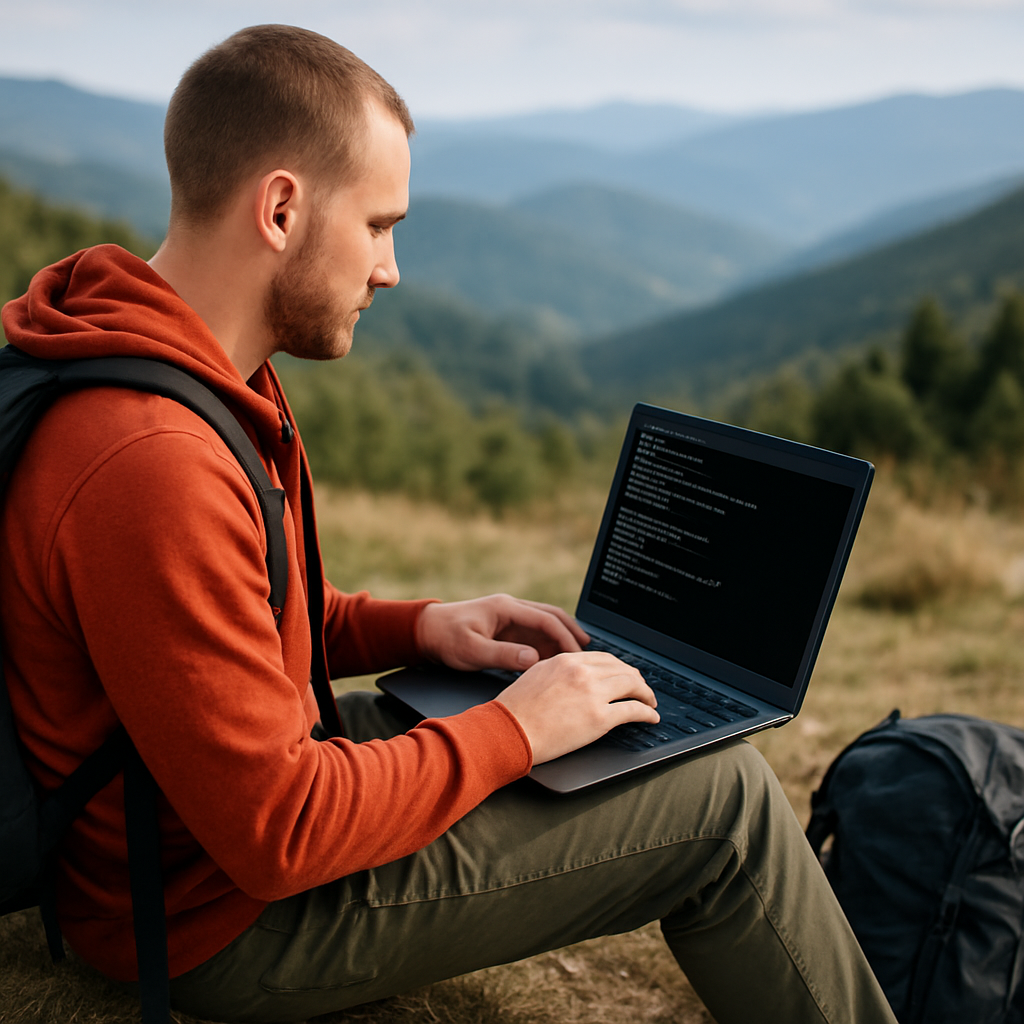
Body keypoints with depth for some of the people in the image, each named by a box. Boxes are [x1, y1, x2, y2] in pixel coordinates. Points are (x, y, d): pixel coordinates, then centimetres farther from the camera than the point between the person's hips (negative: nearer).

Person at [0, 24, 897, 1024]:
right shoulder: (152, 466, -32)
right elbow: (280, 836, -28)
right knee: (728, 799, -8)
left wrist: (418, 626, 1)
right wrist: (515, 733, -18)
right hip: (223, 919, -9)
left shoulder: (196, 368, 1)